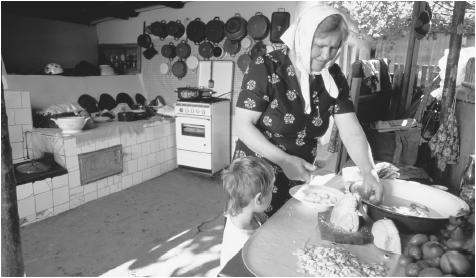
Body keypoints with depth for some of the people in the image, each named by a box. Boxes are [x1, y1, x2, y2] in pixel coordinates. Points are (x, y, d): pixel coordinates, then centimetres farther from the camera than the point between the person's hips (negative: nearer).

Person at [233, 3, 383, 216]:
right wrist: (284, 160, -26)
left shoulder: (333, 77, -3)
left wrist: (369, 173, -20)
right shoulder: (265, 68, -18)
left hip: (299, 178, 5)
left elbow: (351, 131, -6)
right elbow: (243, 125, -18)